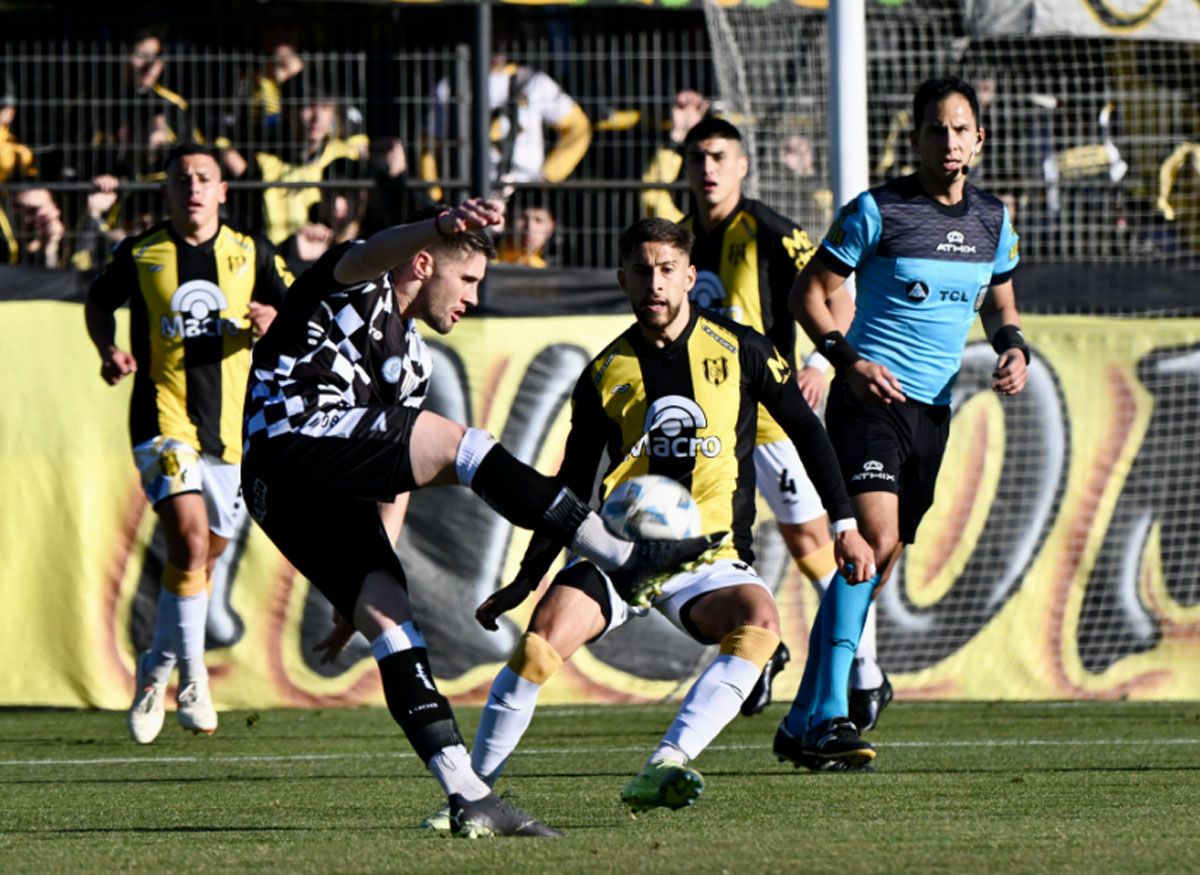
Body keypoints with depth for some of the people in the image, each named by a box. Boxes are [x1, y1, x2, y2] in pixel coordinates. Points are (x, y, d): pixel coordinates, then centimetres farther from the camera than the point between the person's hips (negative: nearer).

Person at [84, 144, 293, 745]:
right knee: (190, 542, -21)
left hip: (232, 428, 3)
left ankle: (157, 669, 31)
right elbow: (99, 300, 17)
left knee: (203, 558, 11)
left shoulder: (252, 256, 5)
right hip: (163, 419, -3)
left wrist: (275, 324, -15)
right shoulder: (139, 255, 1)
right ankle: (191, 678, -11)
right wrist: (108, 348, -2)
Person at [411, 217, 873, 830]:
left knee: (759, 624, -35)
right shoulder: (605, 372, 8)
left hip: (709, 558, -1)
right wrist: (526, 579, 14)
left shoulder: (737, 349, 4)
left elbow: (805, 430, 12)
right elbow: (573, 483, 17)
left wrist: (844, 525, 6)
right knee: (540, 643, -26)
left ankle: (664, 767, -39)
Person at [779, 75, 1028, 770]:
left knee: (882, 560, 8)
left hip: (933, 411, 6)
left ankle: (802, 724, 16)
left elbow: (1000, 303, 24)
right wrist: (847, 358, -17)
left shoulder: (992, 220, 10)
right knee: (874, 539, -23)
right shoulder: (876, 211, -7)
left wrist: (1013, 348, 3)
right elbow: (809, 294, -3)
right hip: (871, 396, -6)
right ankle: (828, 714, -26)